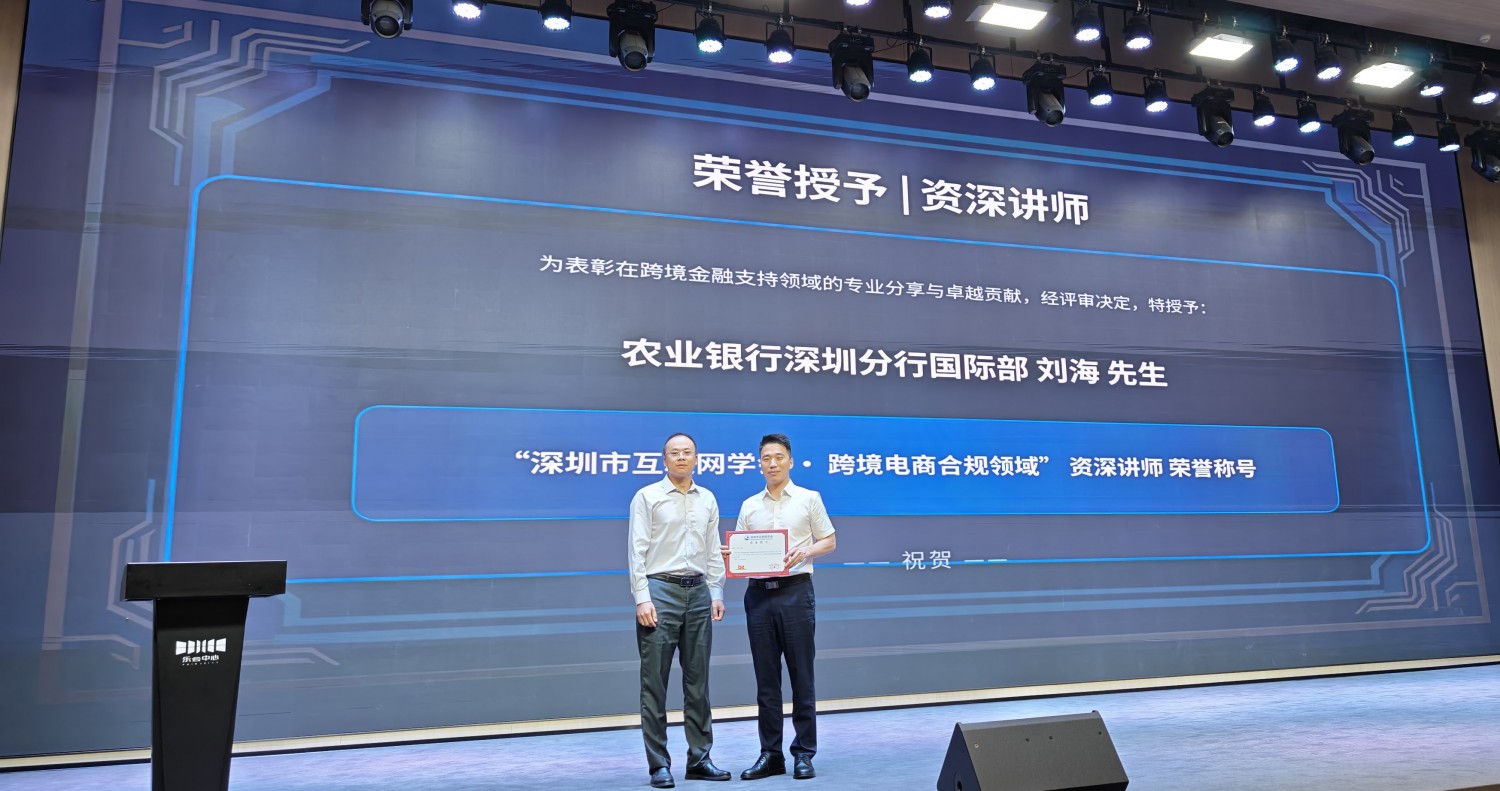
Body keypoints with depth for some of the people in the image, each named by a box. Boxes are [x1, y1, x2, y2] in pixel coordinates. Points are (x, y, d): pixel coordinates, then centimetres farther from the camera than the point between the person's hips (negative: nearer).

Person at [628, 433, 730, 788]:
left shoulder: (707, 500, 11)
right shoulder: (647, 497, -2)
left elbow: (714, 551, 13)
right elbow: (637, 551, -7)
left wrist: (717, 593, 5)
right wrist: (642, 598, -14)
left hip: (698, 592, 5)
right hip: (660, 590, -4)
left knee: (698, 681, 9)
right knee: (654, 682, 0)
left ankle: (699, 759, 19)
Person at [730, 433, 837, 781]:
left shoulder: (809, 499, 4)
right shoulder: (749, 506, 12)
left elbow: (829, 541, 4)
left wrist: (804, 551, -15)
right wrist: (730, 554, -9)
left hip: (795, 591, -3)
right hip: (759, 592, 3)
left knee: (801, 675, 1)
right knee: (766, 678, 7)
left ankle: (804, 753, 12)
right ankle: (771, 754, 15)